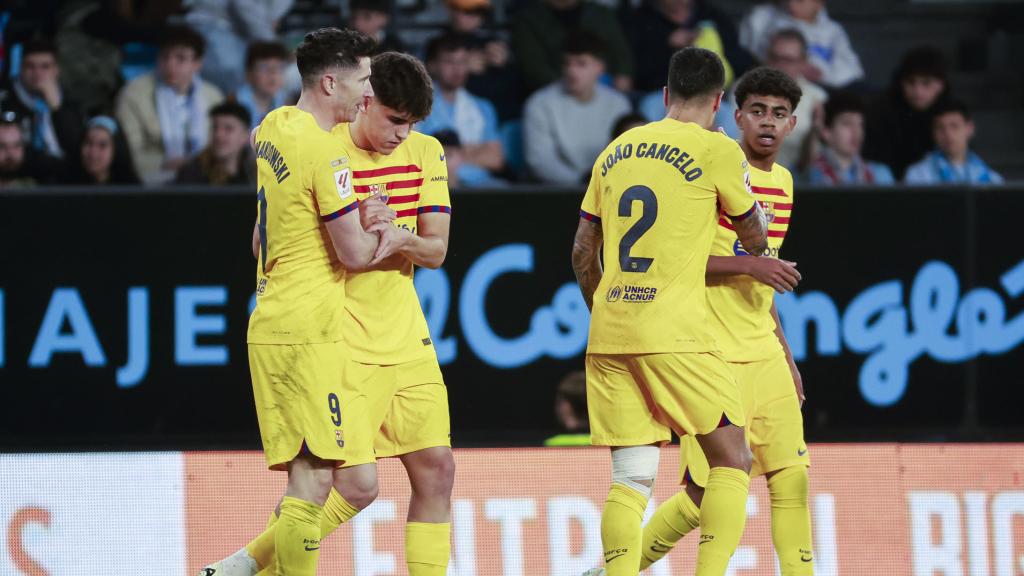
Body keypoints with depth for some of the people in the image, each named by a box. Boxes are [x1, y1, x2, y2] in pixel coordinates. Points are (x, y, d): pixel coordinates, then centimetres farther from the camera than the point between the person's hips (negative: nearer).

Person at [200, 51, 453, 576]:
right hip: (344, 347, -6)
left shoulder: (426, 152, 6)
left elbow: (436, 250, 3)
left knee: (436, 471, 3)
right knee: (356, 486, -11)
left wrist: (398, 238, -20)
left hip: (407, 339, 6)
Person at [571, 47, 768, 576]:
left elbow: (582, 253, 19)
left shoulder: (616, 150, 15)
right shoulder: (716, 149, -2)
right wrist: (758, 215, 31)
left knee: (630, 477, 6)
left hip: (608, 331, 5)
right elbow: (756, 241, 9)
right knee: (731, 462, 4)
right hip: (674, 332, -5)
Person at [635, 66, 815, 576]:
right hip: (712, 355, -7)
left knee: (792, 475, -2)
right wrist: (749, 265, -24)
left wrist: (785, 356, 23)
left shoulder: (782, 182, 15)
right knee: (710, 489, -7)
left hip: (764, 356, 7)